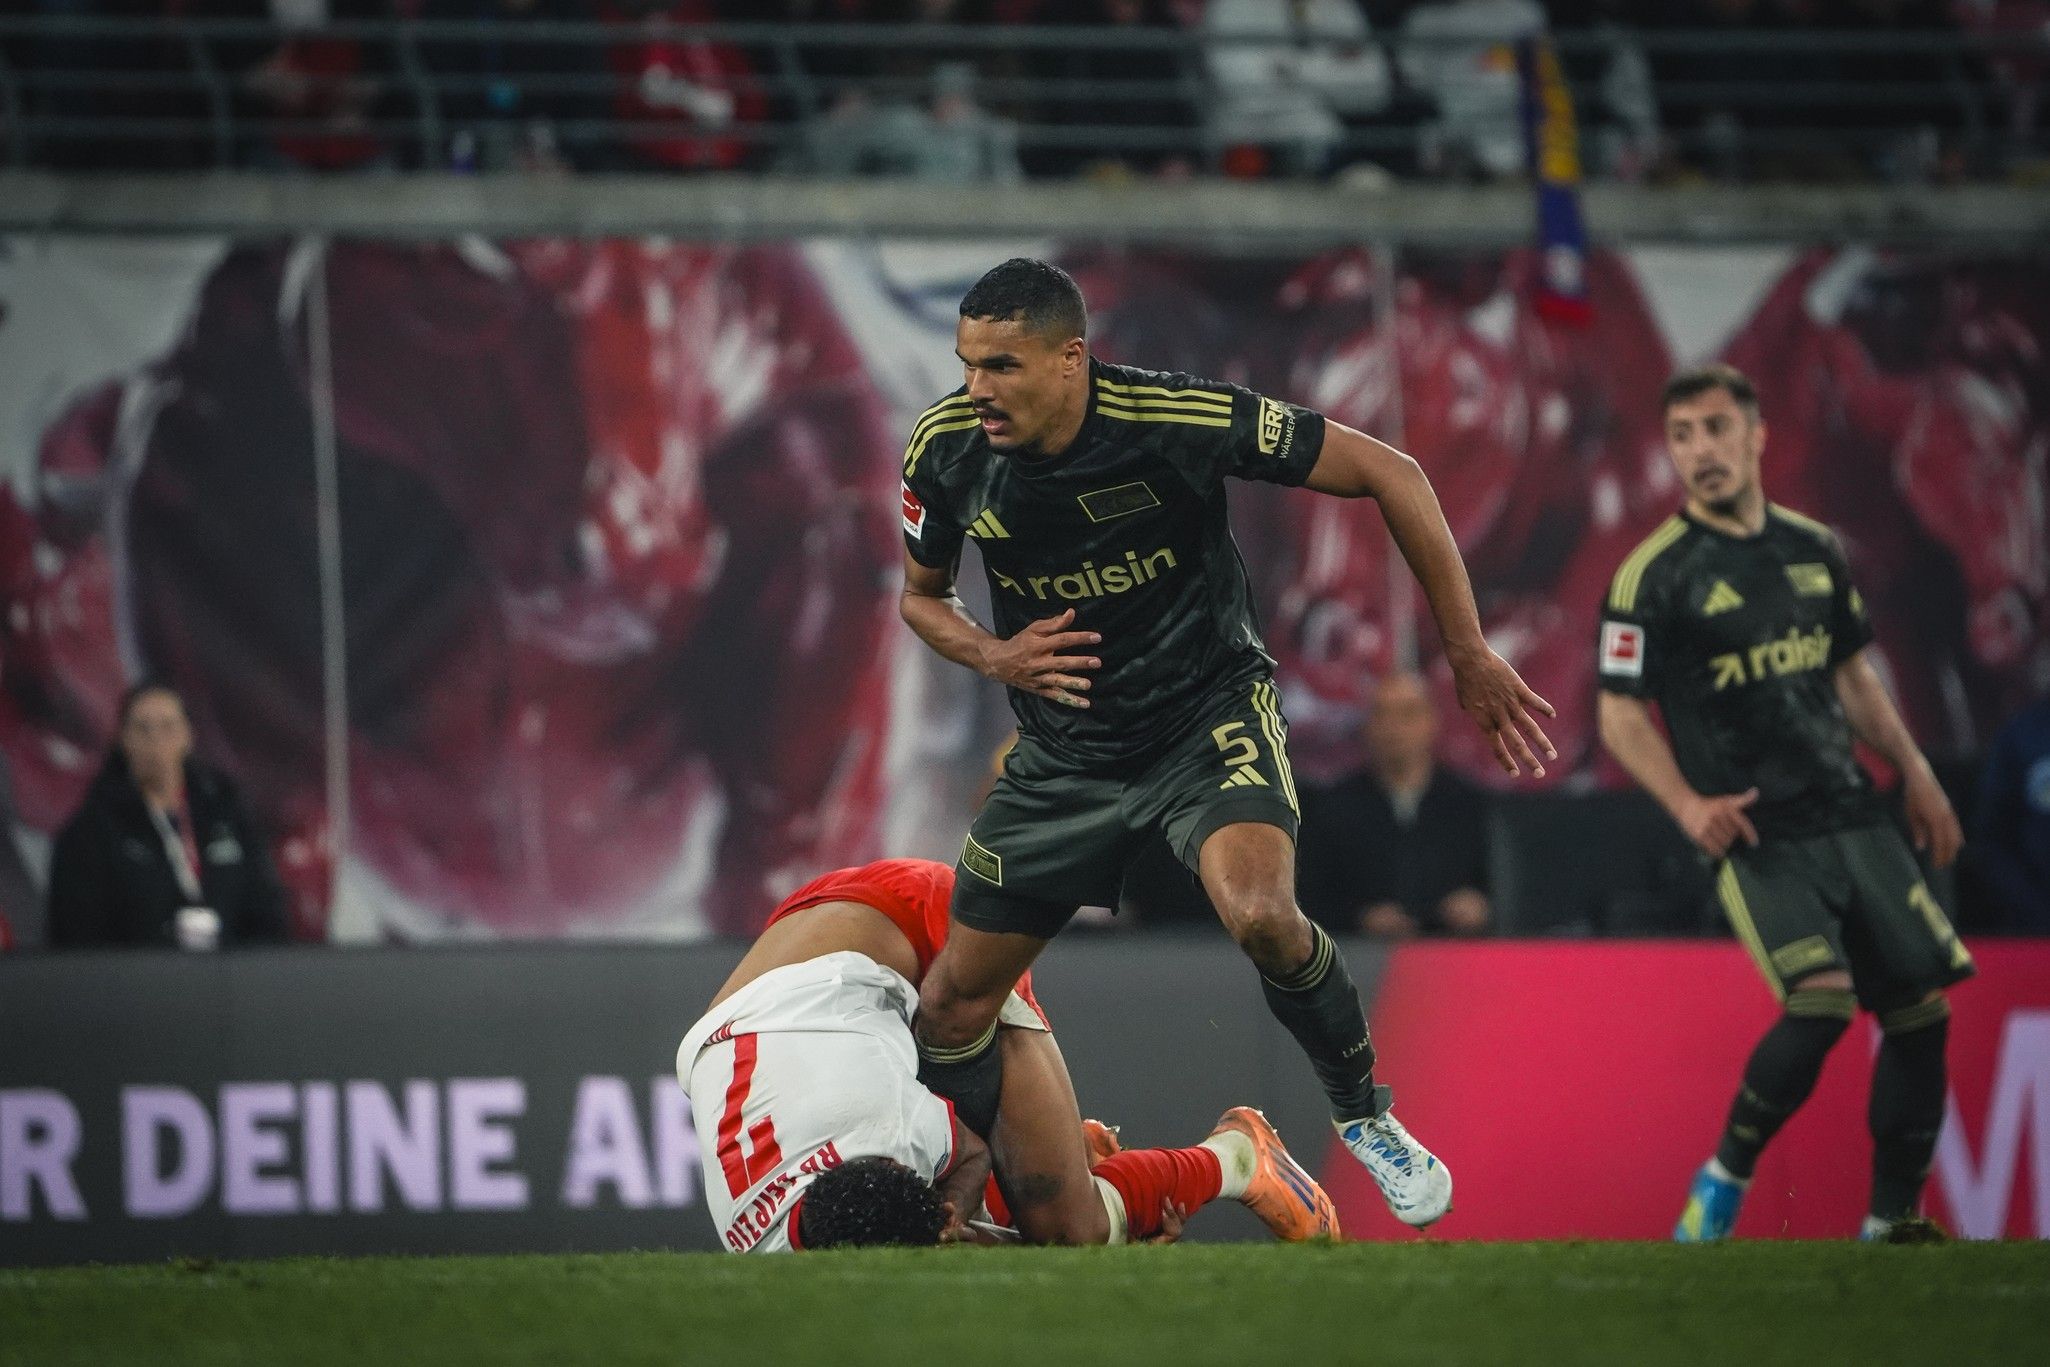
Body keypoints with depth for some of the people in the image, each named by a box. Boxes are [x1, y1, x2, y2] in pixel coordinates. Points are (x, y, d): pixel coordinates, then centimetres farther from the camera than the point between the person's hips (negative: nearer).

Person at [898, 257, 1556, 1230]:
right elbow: (923, 595, 9)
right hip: (1066, 746, 4)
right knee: (952, 1007, 1)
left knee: (1261, 915, -31)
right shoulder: (945, 449, -13)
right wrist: (994, 657, -14)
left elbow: (1387, 474, -15)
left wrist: (1468, 654, -12)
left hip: (1209, 712, -4)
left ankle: (1365, 1114, -5)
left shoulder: (1181, 419, -25)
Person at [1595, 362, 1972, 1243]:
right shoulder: (1654, 575, -6)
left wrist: (1914, 773, 18)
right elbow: (1622, 715, -6)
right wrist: (1688, 804, -19)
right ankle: (1722, 1183, -5)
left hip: (1851, 820, 6)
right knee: (1822, 1002, -23)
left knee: (1921, 1006, 1)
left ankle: (1890, 1220, 12)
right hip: (1757, 836, -6)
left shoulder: (1813, 549, 11)